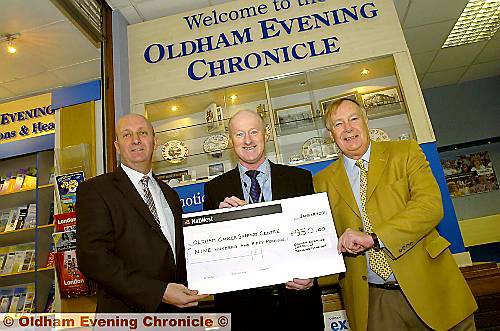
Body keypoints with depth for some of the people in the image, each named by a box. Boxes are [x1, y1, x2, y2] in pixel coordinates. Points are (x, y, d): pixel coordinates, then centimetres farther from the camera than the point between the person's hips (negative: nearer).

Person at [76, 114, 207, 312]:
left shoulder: (170, 194, 10)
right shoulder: (94, 190, -10)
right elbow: (92, 257, -19)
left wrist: (188, 295, -3)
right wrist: (160, 292, -24)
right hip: (127, 312, -5)